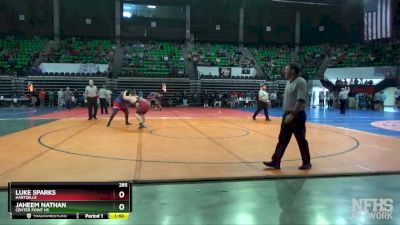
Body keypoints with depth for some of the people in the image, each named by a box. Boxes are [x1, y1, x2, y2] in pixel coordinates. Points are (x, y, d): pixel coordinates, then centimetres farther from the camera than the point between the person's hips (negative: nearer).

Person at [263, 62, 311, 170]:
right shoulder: (289, 82, 12)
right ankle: (276, 162, 14)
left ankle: (307, 163, 18)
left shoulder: (300, 82, -16)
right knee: (282, 139, 9)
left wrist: (292, 115, -26)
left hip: (297, 116, -9)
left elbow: (301, 101, -23)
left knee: (301, 140, 3)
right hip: (287, 115, 9)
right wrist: (287, 114, 15)